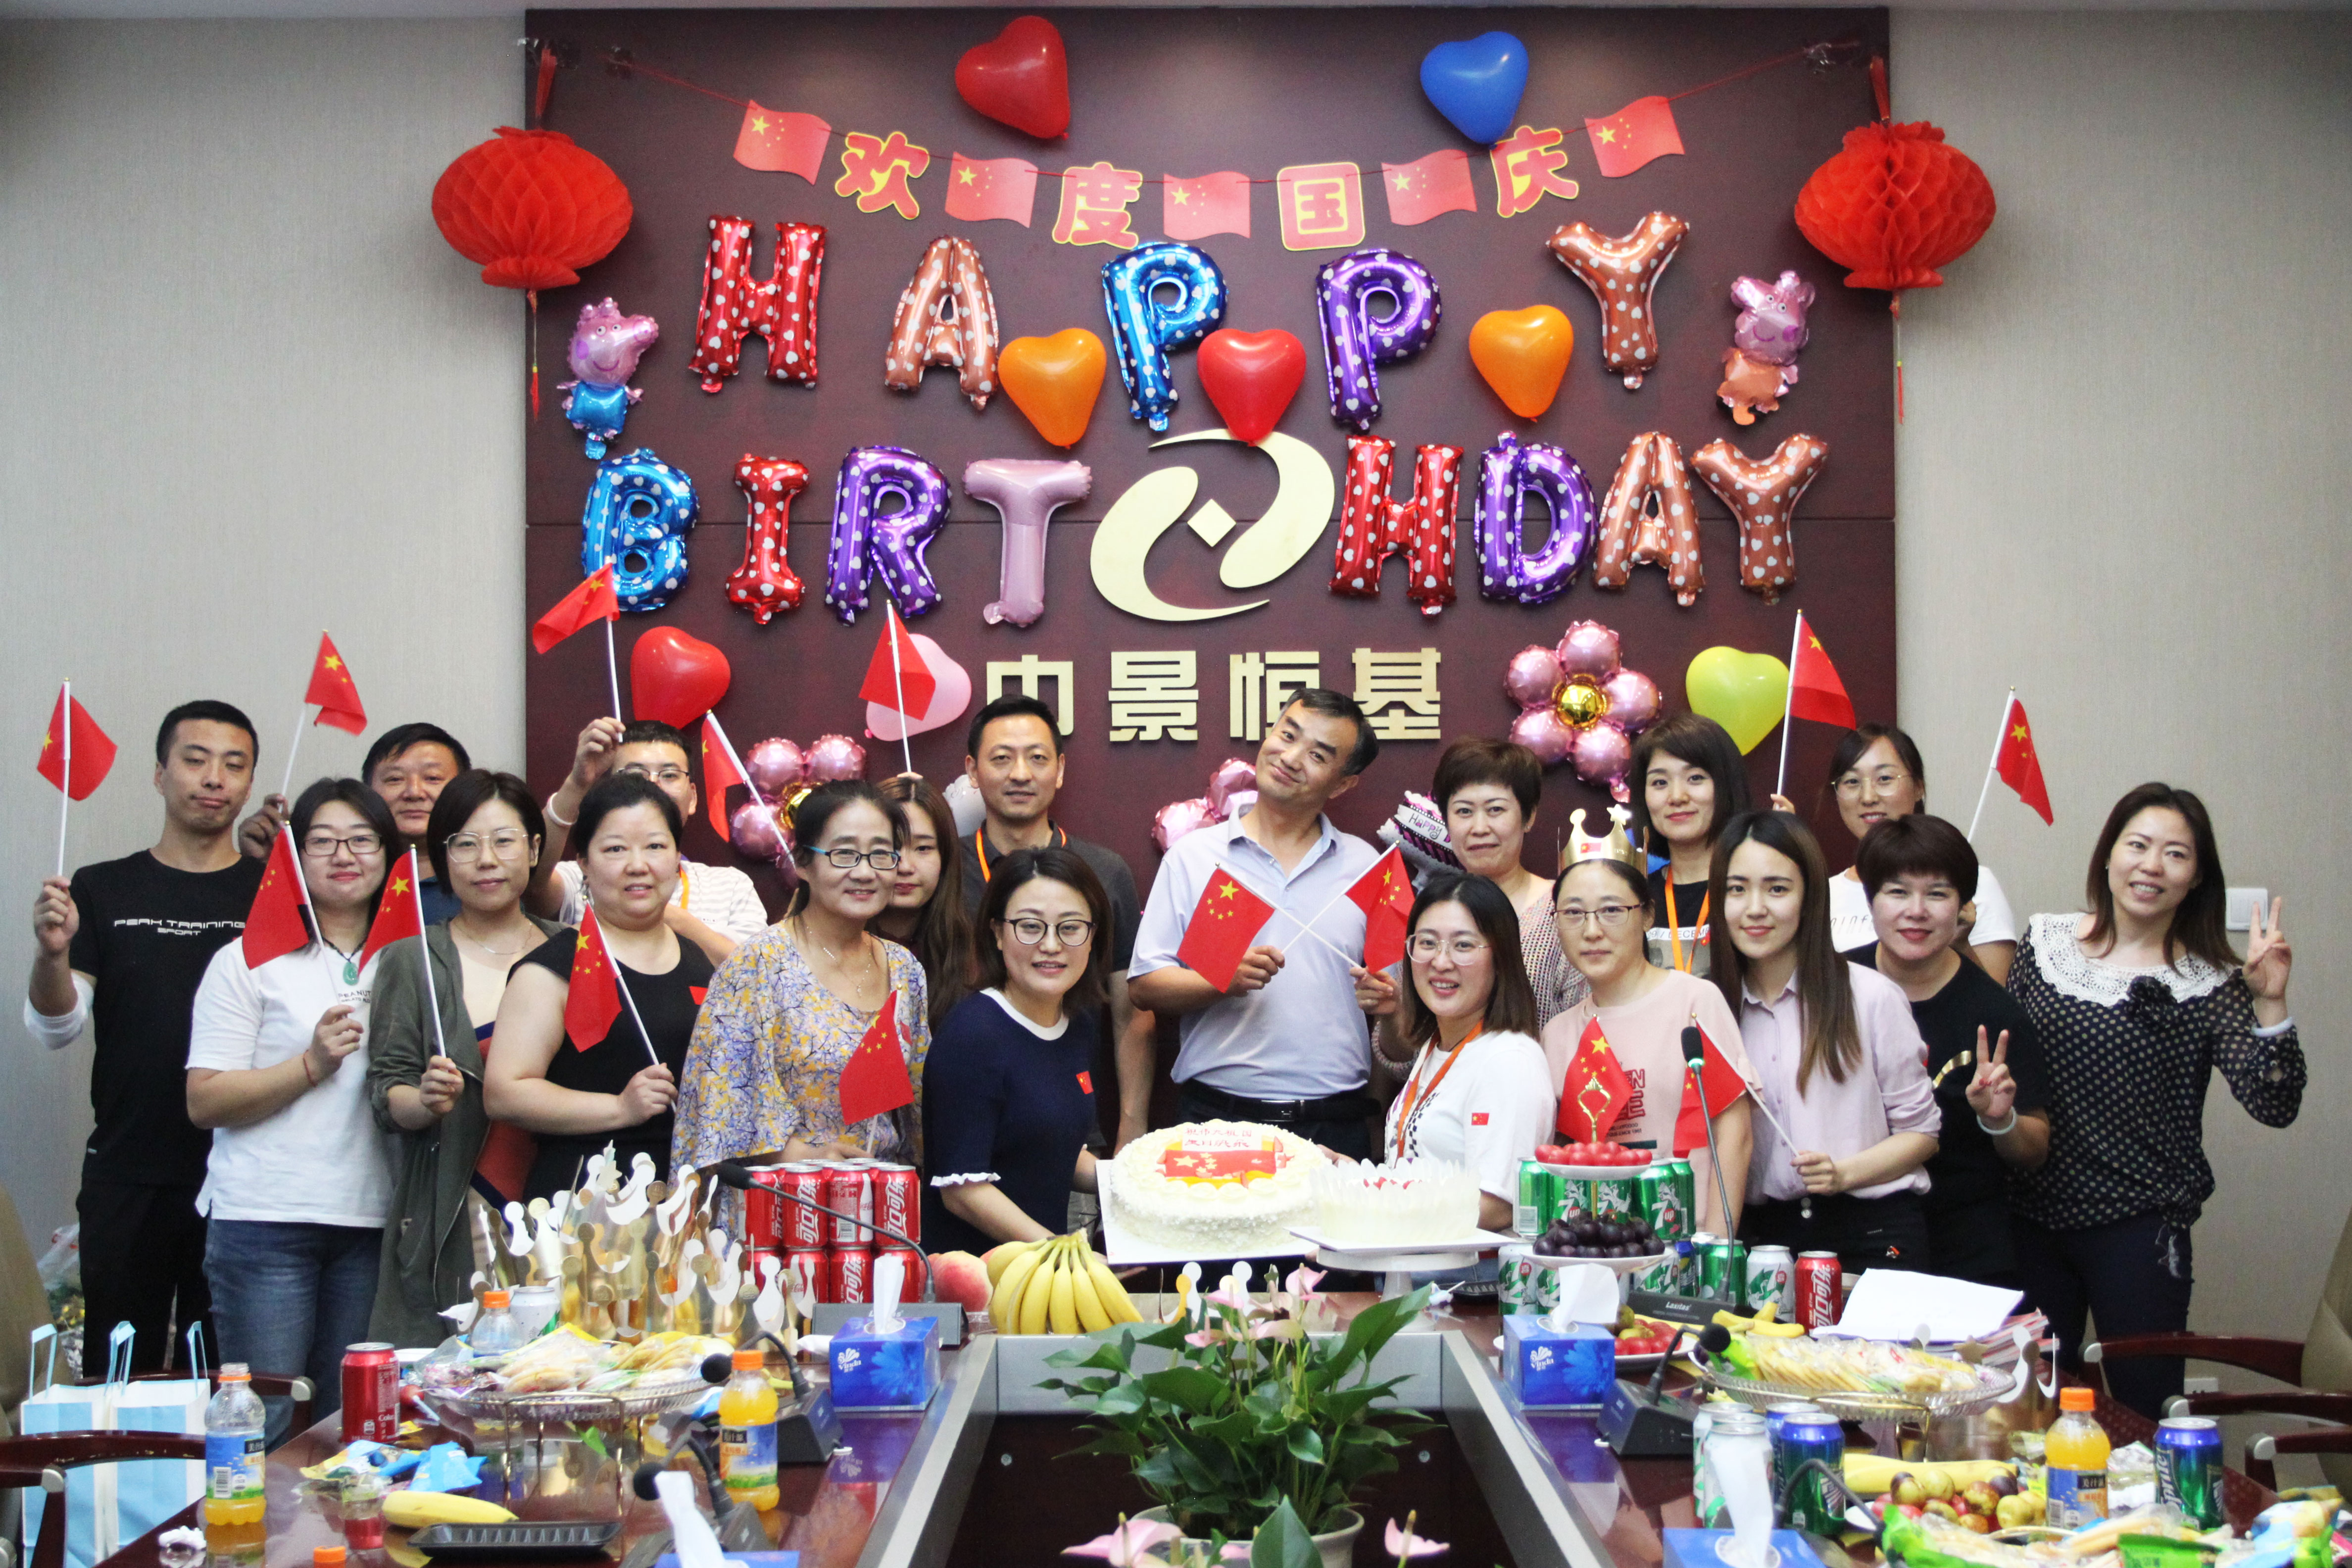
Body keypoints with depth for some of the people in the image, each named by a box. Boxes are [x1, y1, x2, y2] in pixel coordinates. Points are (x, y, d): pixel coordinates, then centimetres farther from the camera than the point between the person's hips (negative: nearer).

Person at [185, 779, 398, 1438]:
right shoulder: (250, 962, 1)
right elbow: (204, 1101, -5)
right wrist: (311, 1065, -15)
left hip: (371, 1219, 4)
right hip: (266, 1218, -4)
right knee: (260, 1427, -5)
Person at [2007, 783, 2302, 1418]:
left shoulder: (2210, 983, -4)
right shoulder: (2043, 942, 4)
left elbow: (2273, 1105, -14)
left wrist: (2269, 1003, -24)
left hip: (2140, 1230, -3)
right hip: (2032, 1219, 3)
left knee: (2143, 1411, 5)